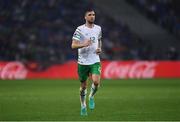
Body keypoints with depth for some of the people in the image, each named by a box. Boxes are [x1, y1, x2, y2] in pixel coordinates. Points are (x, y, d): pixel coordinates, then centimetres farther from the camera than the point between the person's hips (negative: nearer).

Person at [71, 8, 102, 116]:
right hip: (83, 61, -2)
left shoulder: (98, 28, 6)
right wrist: (83, 44, -27)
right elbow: (73, 45, -10)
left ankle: (91, 97, 9)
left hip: (95, 61, 2)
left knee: (96, 81, -20)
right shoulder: (80, 29, -7)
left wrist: (99, 48, 5)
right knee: (83, 85, 8)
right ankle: (83, 106, 27)